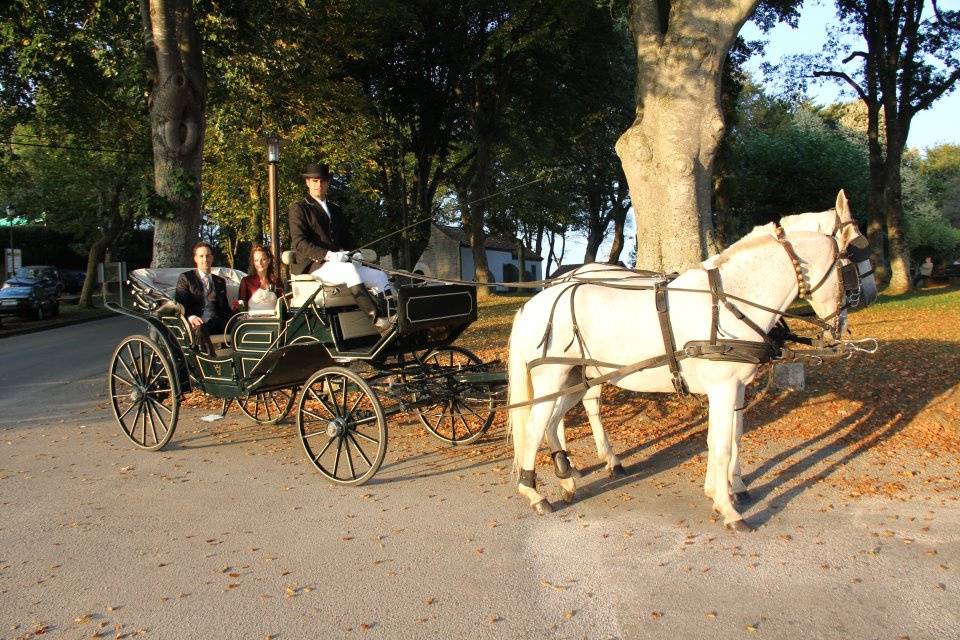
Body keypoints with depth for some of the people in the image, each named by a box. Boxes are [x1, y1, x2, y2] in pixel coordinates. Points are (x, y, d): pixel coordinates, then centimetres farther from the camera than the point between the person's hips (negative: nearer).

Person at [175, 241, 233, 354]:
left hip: (217, 321, 4)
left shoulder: (220, 281, 29)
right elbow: (180, 303, 2)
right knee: (200, 329, -40)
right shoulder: (185, 278, 14)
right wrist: (190, 316, -21)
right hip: (198, 321, -3)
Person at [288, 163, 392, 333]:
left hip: (341, 263, 7)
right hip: (314, 265, -7)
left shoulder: (335, 210, 25)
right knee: (350, 271, -35)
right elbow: (299, 243, -9)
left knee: (380, 277, -12)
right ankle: (378, 320, -42)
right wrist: (328, 255, -24)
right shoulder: (298, 208, 4)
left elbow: (347, 239, 26)